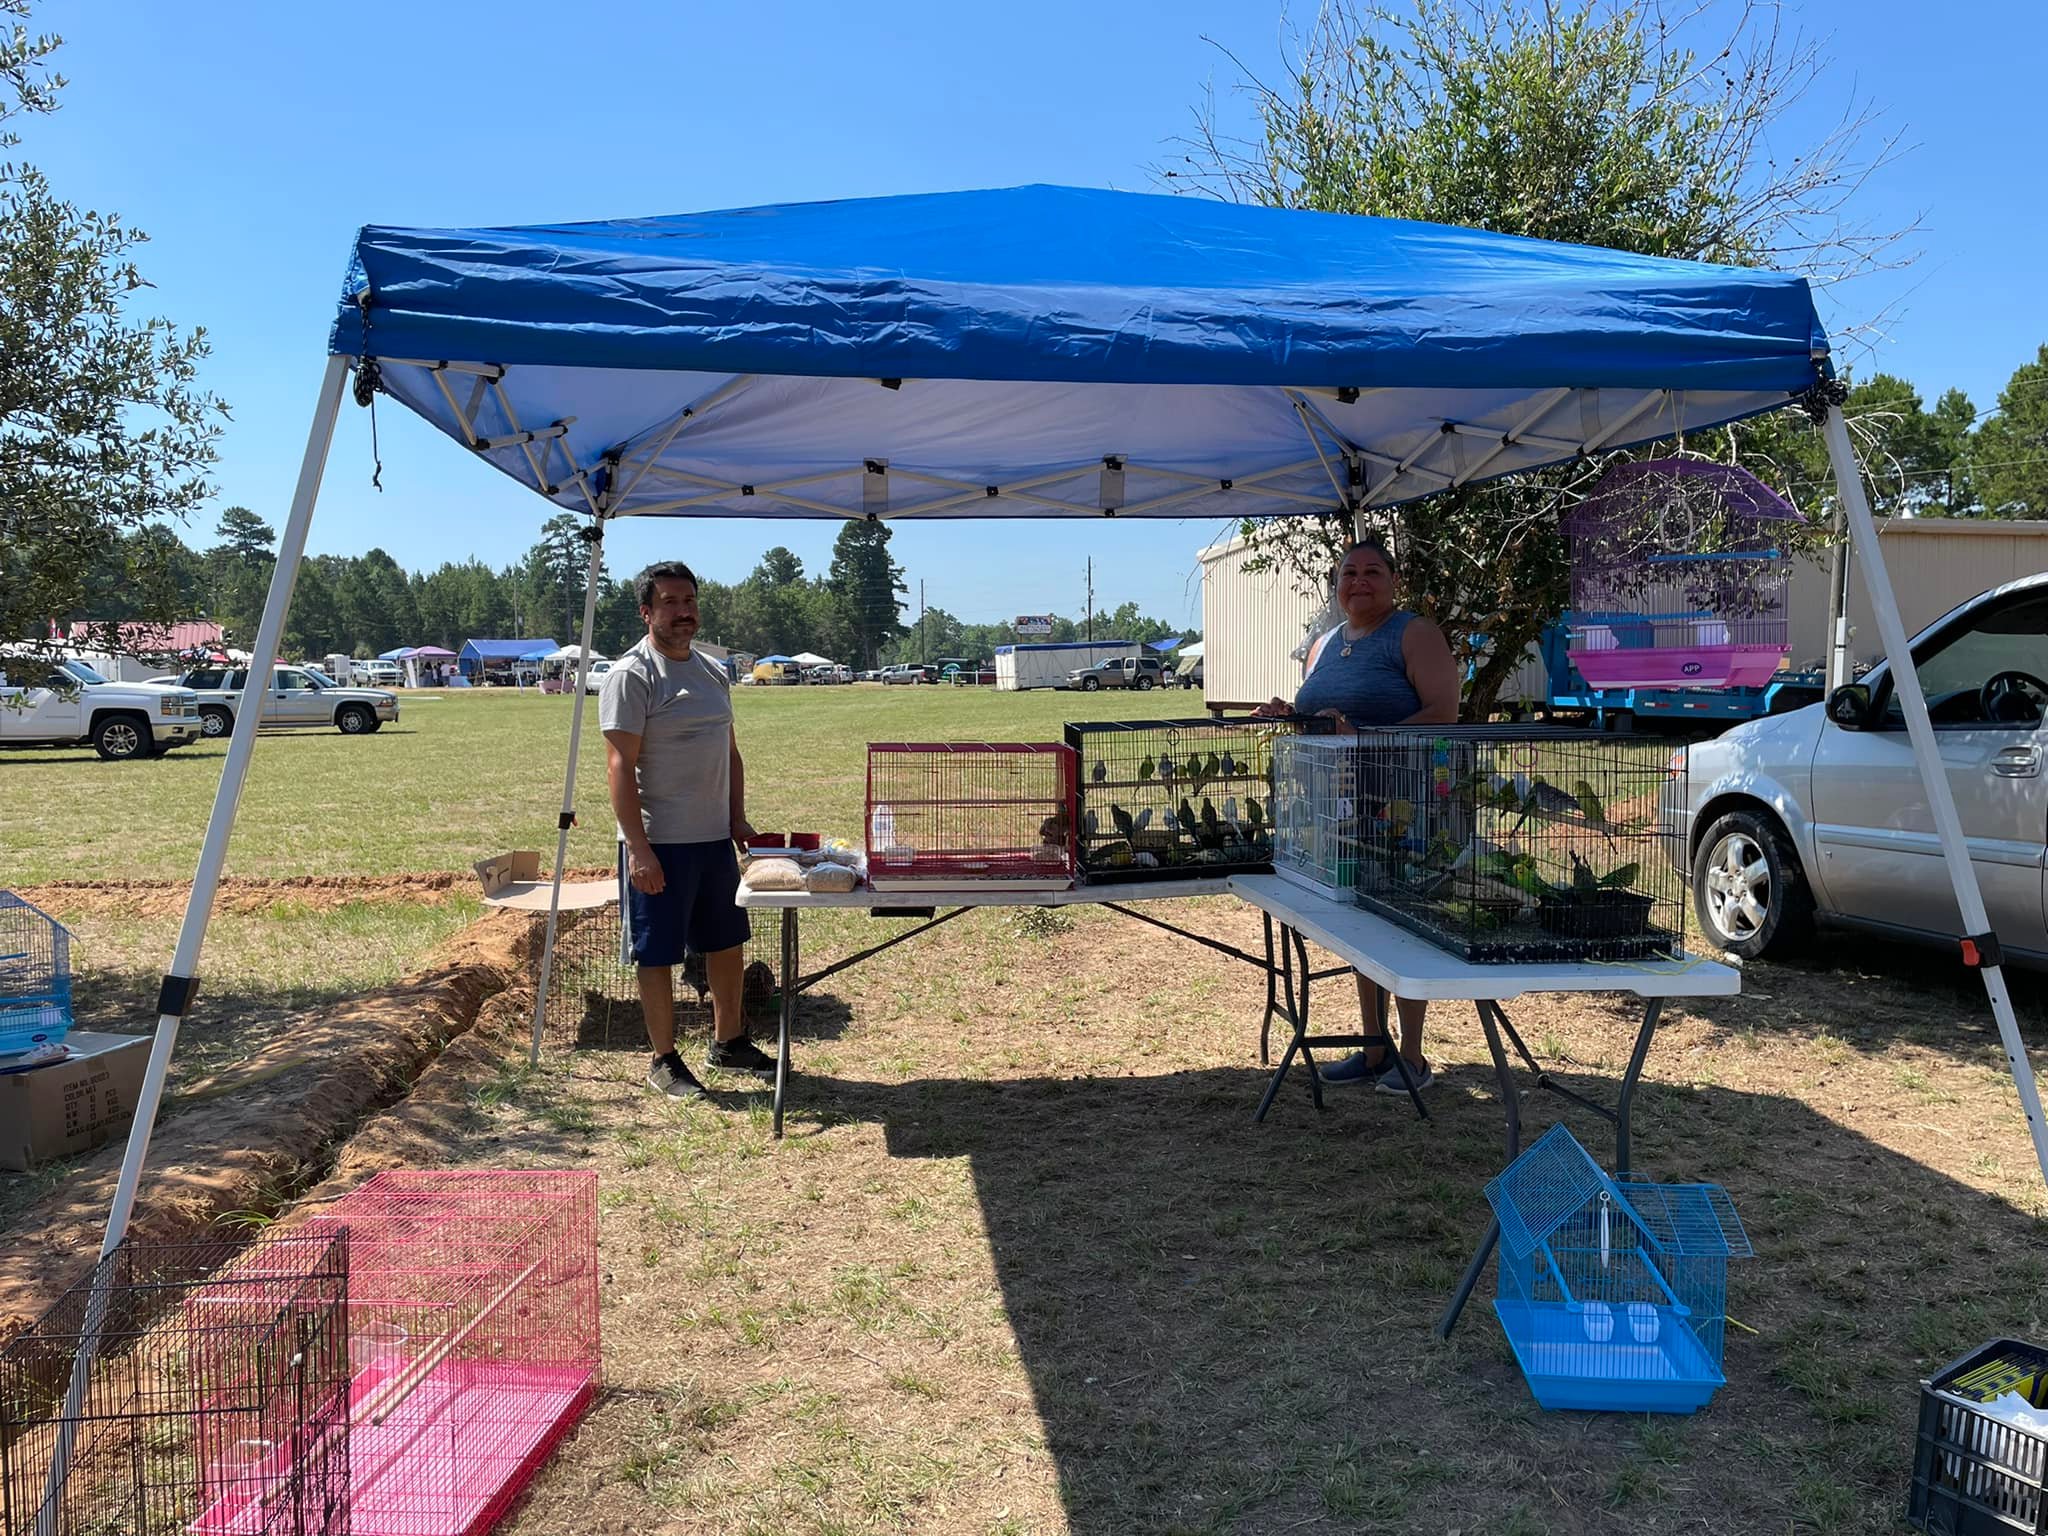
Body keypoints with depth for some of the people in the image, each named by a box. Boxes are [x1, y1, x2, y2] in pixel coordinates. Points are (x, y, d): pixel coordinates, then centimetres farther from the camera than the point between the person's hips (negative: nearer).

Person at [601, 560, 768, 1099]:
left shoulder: (712, 671, 13)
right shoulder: (631, 675, -11)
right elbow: (620, 765, -17)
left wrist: (737, 816, 11)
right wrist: (638, 847, -22)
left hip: (715, 838, 8)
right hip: (660, 844, -8)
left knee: (728, 943, 16)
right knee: (658, 954, 3)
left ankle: (728, 1042, 32)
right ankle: (664, 1061, 16)